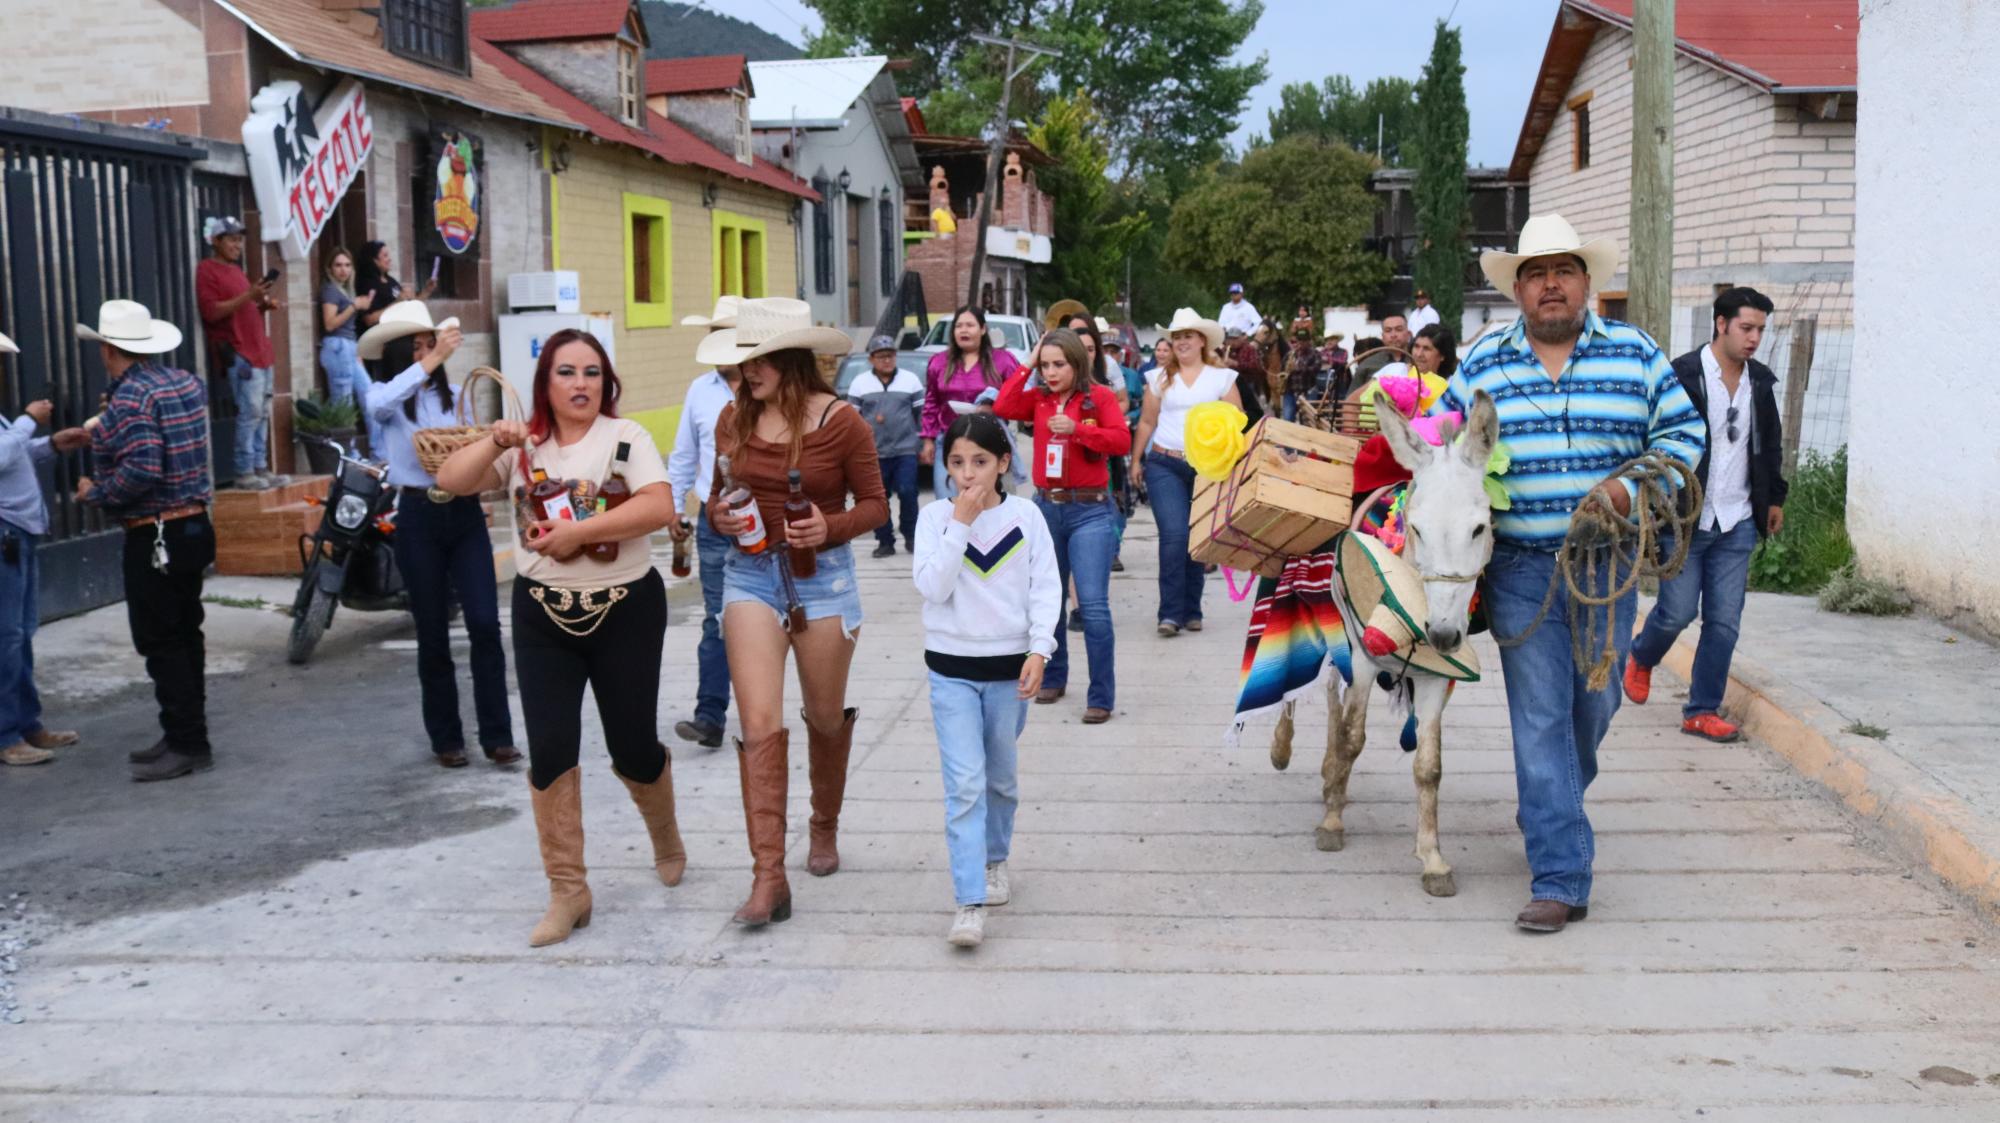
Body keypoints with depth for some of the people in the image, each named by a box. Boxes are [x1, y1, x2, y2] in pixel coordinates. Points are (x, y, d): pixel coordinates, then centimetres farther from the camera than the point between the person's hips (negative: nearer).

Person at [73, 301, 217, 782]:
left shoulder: (131, 396, -17)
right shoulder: (186, 382, 9)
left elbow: (141, 470, -25)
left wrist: (94, 493, -10)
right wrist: (106, 432, 26)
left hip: (154, 538, -9)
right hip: (193, 526, 9)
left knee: (161, 643, -2)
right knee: (184, 635, 15)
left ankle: (187, 744, 1)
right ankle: (186, 736, 23)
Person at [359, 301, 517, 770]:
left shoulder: (457, 395, 10)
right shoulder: (385, 398, 0)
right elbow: (380, 403, -25)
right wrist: (432, 361, -31)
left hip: (465, 513, 2)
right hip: (419, 519, -2)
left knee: (485, 624, -6)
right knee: (433, 633, 5)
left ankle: (497, 735, 1)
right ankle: (446, 738, 17)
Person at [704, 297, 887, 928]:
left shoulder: (840, 421, -9)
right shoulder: (735, 418, 2)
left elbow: (874, 504, -2)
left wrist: (831, 528, -20)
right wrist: (718, 515, -9)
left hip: (823, 574, -2)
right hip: (751, 574, 2)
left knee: (825, 717, 14)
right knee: (760, 724, -9)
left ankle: (825, 827, 41)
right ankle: (768, 878, -7)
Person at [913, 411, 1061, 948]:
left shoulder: (1026, 516, -2)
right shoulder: (935, 517, -4)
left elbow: (1046, 587, -2)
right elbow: (933, 587, -15)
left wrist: (1039, 650, -11)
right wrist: (960, 523, -17)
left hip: (1009, 666, 2)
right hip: (952, 668, -1)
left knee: (1000, 778, 16)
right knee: (964, 784, -9)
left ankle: (994, 860, 41)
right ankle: (970, 903, -9)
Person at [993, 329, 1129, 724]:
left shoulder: (1100, 396, -3)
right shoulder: (1039, 399, 8)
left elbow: (1122, 442, -12)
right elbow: (1002, 409, -6)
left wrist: (1077, 428, -22)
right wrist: (1026, 367, -3)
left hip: (1090, 510, -5)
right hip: (1046, 507, 5)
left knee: (1093, 605, -10)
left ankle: (1102, 697, -4)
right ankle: (1053, 678, 31)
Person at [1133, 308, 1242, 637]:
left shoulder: (1222, 378, 6)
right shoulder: (1160, 378, 9)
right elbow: (1146, 422, 14)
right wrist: (1136, 460, 11)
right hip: (1165, 465, -1)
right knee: (1174, 535, -13)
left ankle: (1191, 611, 17)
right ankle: (1170, 613, -12)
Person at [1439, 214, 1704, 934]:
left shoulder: (1635, 355, 4)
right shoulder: (1482, 364, 5)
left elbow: (1683, 434, 5)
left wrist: (1633, 487, -12)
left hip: (1607, 565, 1)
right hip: (1520, 571, -1)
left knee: (1595, 704, 14)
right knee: (1539, 717, -5)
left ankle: (1549, 809, 44)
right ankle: (1561, 880, -1)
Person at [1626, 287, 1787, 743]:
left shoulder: (1761, 381, 8)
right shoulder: (1682, 376, -10)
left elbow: (1771, 443, 22)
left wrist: (1775, 498, 20)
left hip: (1737, 524, 5)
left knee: (1724, 622, 3)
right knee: (1677, 612, 0)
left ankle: (1702, 711, 12)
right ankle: (1641, 659, 32)